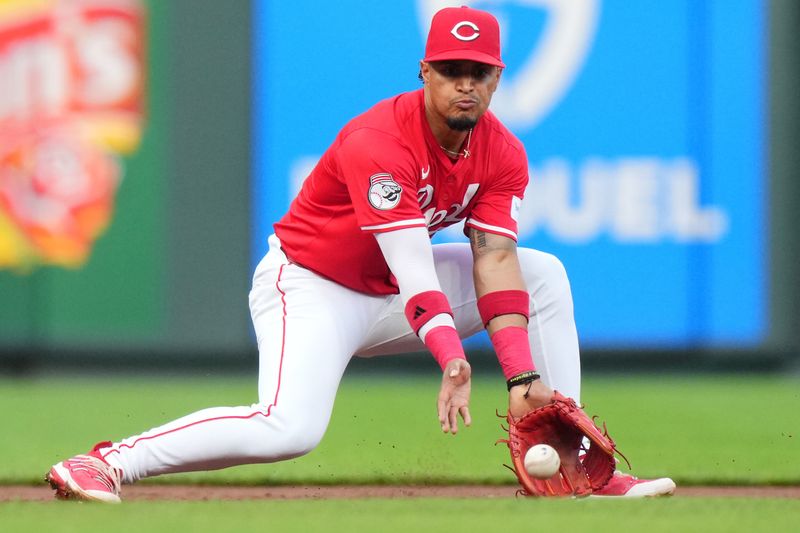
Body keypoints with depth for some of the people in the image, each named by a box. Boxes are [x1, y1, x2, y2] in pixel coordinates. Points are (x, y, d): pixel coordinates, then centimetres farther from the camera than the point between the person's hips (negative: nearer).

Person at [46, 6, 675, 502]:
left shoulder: (502, 154, -6)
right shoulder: (378, 142, -28)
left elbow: (494, 262, -13)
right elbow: (413, 271, -35)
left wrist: (522, 376, -24)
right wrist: (451, 359, -47)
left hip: (389, 294, 8)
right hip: (310, 287, -8)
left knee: (544, 276, 0)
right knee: (289, 428, -33)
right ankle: (113, 462, -25)